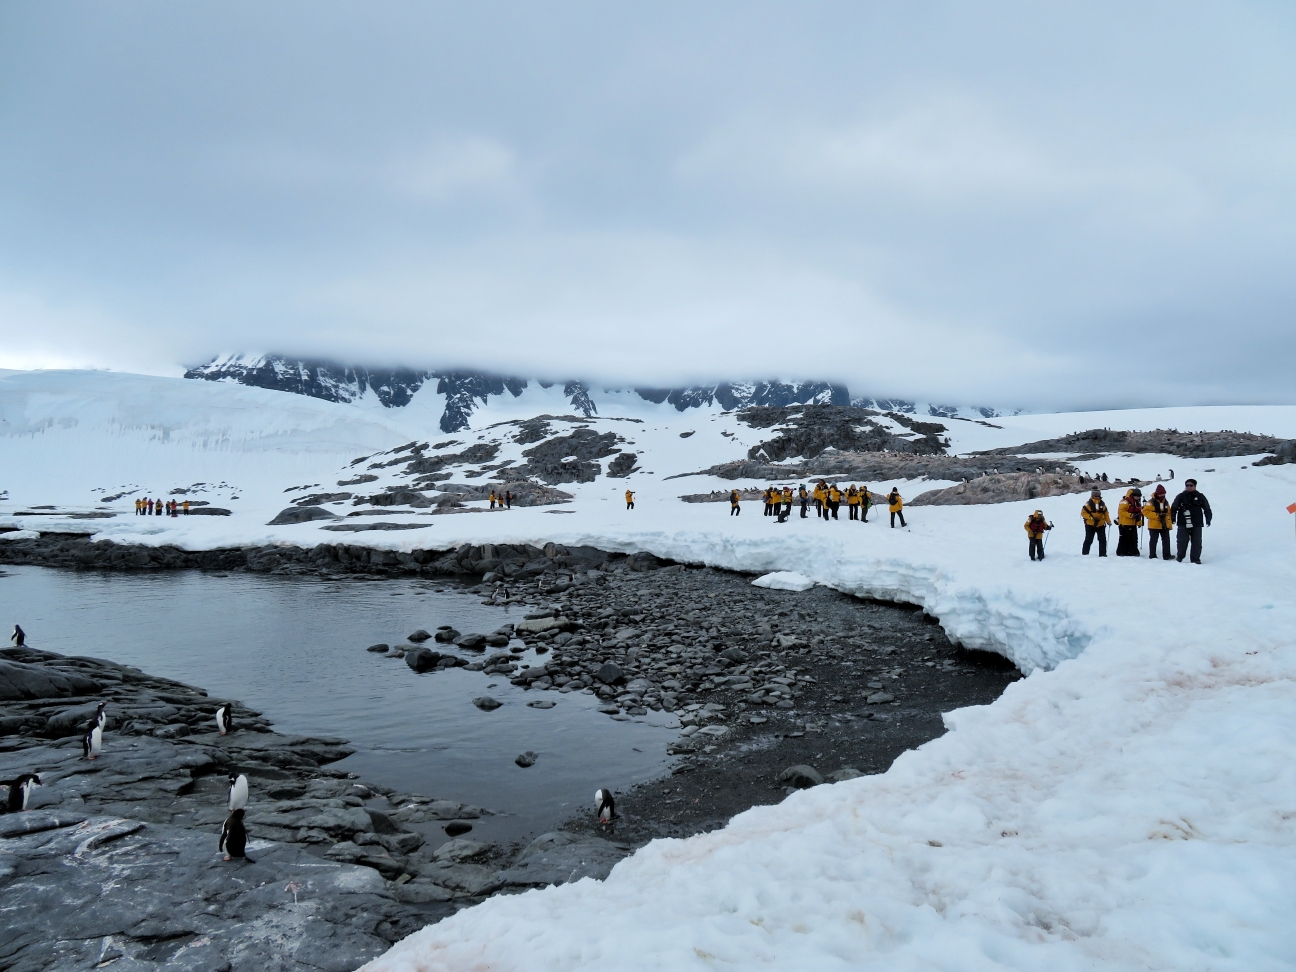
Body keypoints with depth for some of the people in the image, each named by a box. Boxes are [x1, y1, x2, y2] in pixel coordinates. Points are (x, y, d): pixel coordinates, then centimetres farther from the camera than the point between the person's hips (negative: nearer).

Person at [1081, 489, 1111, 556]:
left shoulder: (1102, 504, 8)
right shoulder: (1088, 504, -8)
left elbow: (1106, 513, 15)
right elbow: (1083, 513, -10)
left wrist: (1108, 522, 10)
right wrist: (1092, 518, -19)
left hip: (1101, 525, 5)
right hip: (1090, 525, -4)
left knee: (1103, 540, 3)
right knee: (1088, 540, -1)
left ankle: (1102, 554, 9)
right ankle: (1085, 553, 8)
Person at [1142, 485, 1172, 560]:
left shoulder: (1166, 502, 11)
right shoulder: (1151, 502, -11)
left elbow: (1168, 513, 18)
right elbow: (1145, 511, -18)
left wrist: (1170, 523, 12)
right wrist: (1157, 515, -22)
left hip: (1165, 525, 6)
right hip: (1154, 526, -6)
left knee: (1166, 540, 7)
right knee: (1153, 540, 1)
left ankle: (1166, 555, 13)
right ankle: (1152, 555, 7)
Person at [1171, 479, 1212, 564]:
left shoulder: (1200, 497, 7)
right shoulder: (1180, 496, 4)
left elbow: (1207, 509, 11)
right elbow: (1173, 508, 5)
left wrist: (1208, 520, 5)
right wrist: (1172, 518, -5)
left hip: (1197, 524, 1)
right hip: (1183, 524, -1)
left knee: (1196, 542, 4)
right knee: (1182, 541, 0)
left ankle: (1195, 559, 11)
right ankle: (1179, 557, 14)